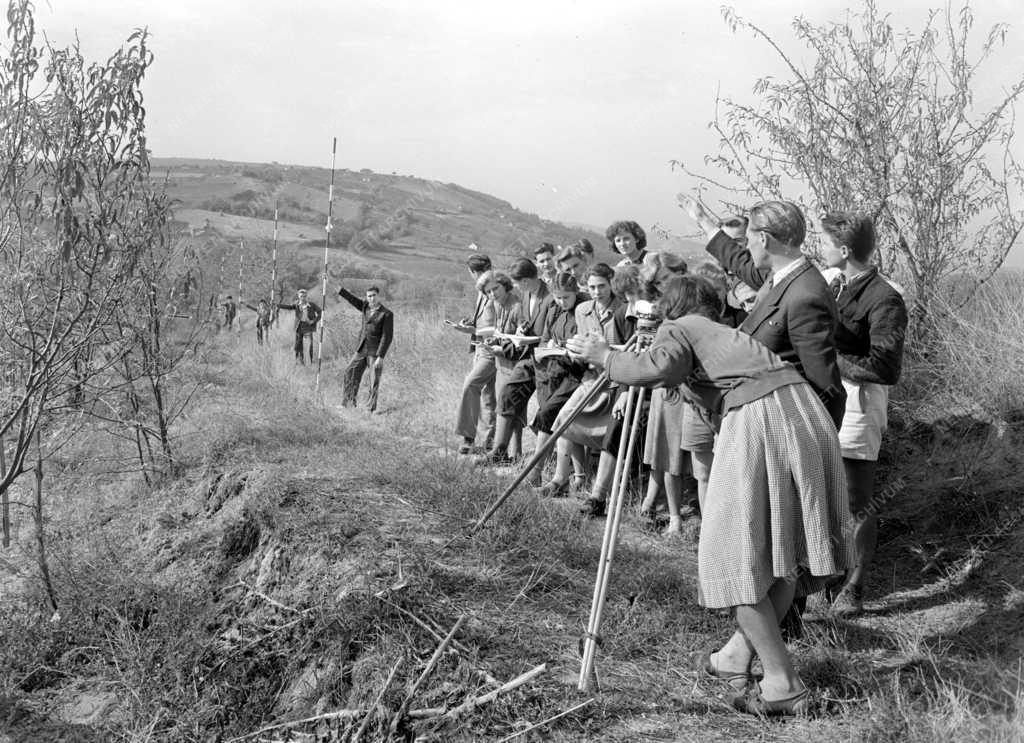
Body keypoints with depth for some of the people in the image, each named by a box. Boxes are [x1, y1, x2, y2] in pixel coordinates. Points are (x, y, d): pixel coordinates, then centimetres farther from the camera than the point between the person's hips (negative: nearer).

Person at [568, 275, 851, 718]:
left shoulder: (677, 328, 11)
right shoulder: (729, 333, 32)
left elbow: (660, 369, -10)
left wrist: (603, 356, 5)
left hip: (756, 423, -8)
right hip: (805, 412, 8)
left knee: (739, 554, 1)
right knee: (783, 549, 17)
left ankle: (783, 686, 0)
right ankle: (738, 656, 28)